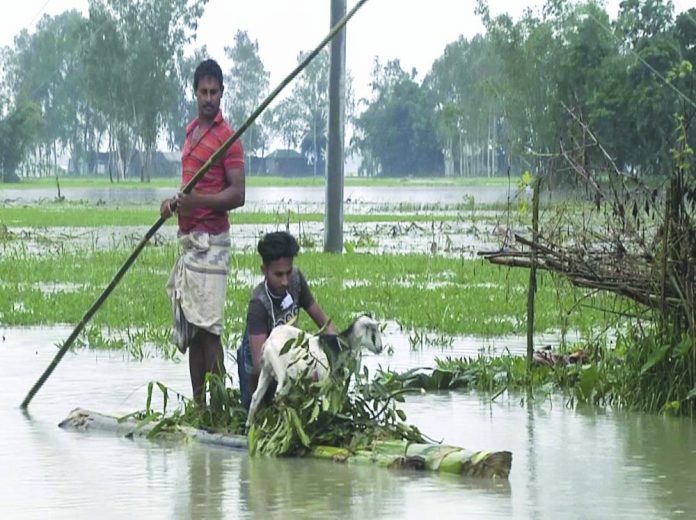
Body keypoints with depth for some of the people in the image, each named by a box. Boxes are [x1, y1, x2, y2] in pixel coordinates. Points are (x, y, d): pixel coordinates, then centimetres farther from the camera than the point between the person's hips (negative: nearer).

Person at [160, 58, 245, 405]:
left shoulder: (227, 137, -8)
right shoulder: (191, 131, 18)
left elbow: (237, 194, -14)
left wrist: (197, 200, -26)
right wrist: (175, 202, 10)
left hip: (210, 241, -9)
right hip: (188, 238, 9)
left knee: (208, 328, -13)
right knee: (188, 330, 8)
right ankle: (197, 404, 11)